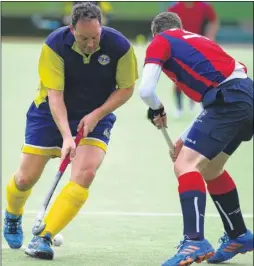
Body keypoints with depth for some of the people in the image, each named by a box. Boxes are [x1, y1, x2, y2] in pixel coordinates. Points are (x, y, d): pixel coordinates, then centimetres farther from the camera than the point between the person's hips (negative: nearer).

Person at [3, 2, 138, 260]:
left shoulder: (119, 46, -20)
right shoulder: (54, 45, -23)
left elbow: (126, 88, -8)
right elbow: (55, 94, -24)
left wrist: (96, 115, -20)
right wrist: (66, 136, -34)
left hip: (96, 116, 0)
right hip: (52, 114, 0)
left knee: (85, 174, -24)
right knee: (25, 178, 0)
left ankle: (43, 238, -22)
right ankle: (12, 217, 37)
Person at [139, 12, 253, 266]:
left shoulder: (161, 41, 9)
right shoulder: (196, 40, 31)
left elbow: (146, 90, -5)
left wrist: (156, 110, 17)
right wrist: (187, 139, 32)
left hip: (230, 99, -8)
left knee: (185, 165, -11)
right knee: (209, 168, 25)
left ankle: (195, 241, -26)